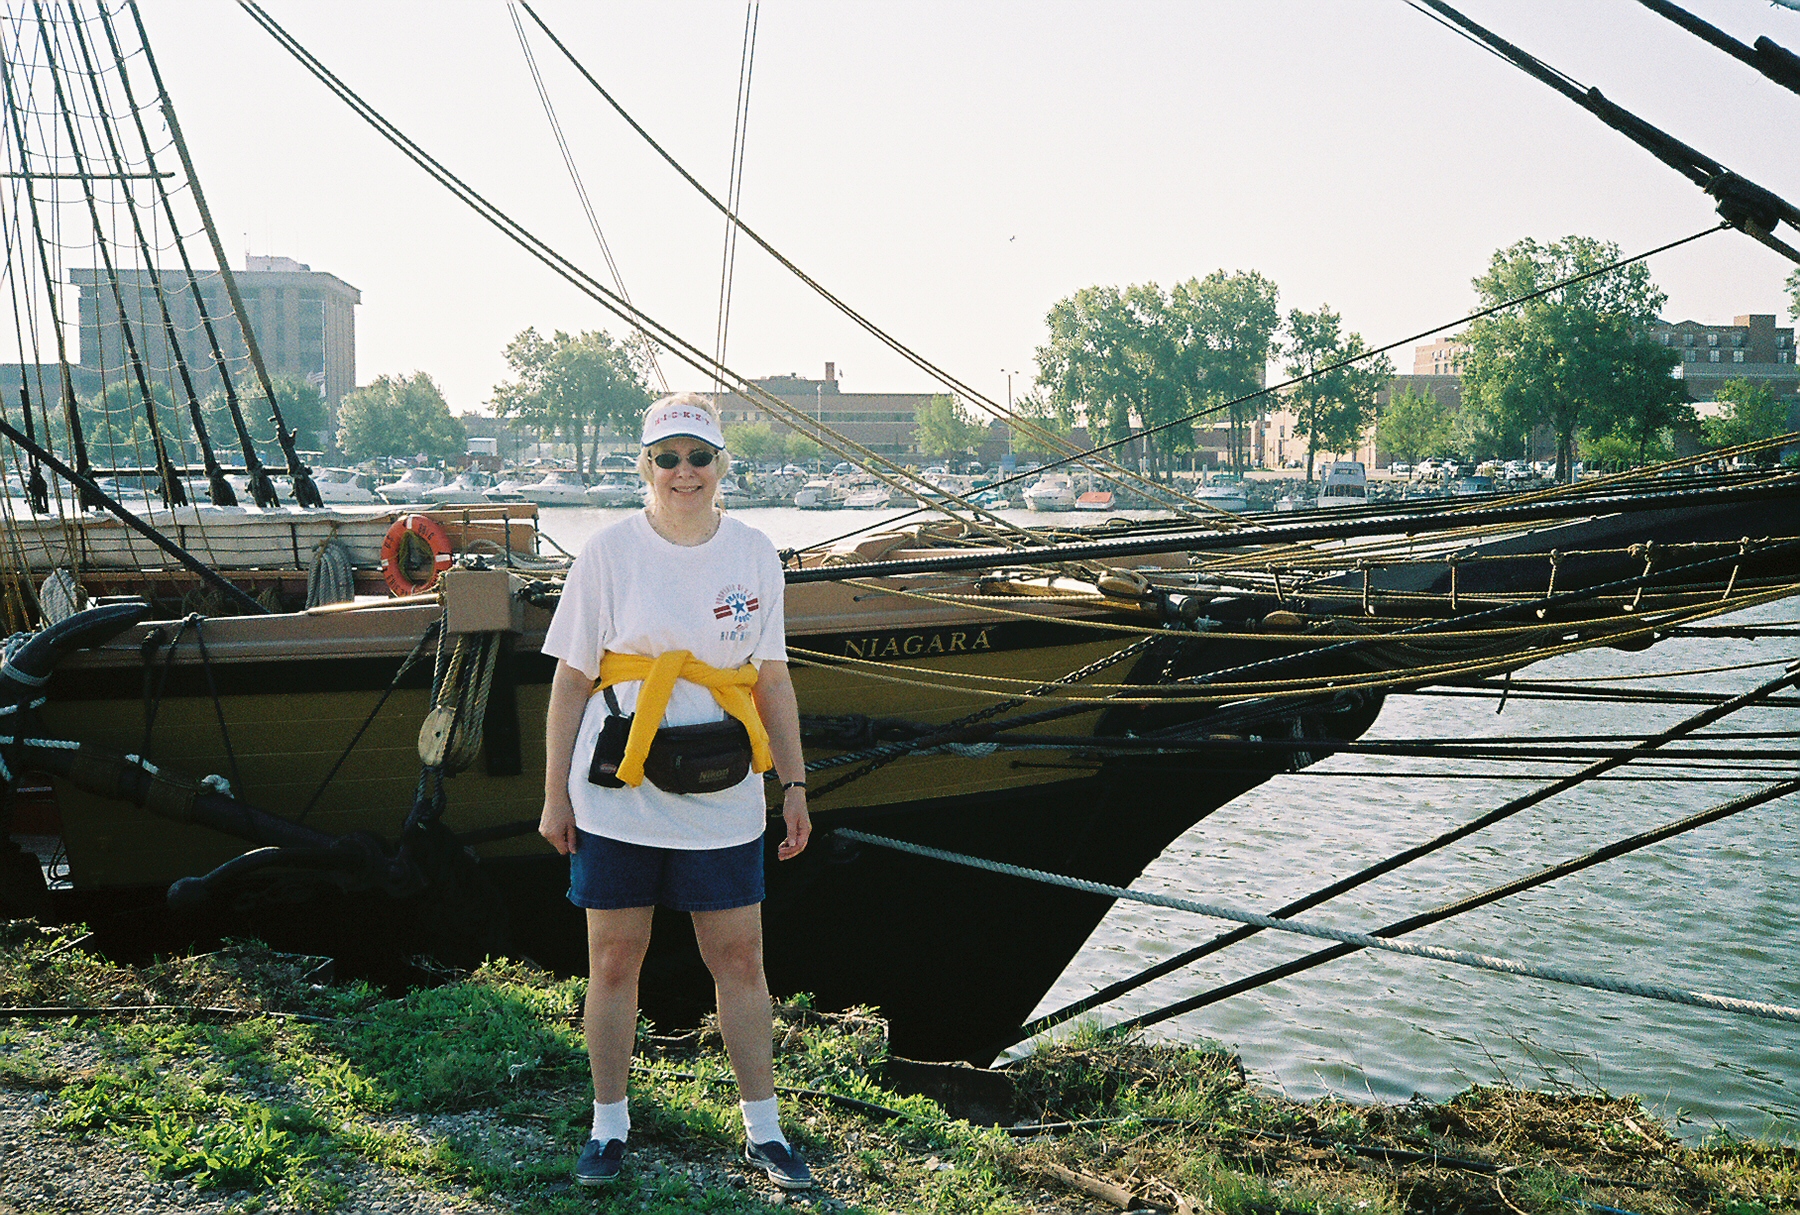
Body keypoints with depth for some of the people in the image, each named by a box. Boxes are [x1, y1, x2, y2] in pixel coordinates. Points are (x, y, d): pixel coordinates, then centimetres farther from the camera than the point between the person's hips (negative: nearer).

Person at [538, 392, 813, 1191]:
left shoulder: (754, 555, 4)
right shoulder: (607, 554, -2)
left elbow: (772, 679, 9)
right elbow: (571, 680, 1)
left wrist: (794, 784, 6)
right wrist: (556, 794, 0)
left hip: (721, 802, 2)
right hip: (616, 800, -1)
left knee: (740, 960, 6)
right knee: (613, 960, 7)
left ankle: (762, 1129, 21)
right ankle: (609, 1125, 24)